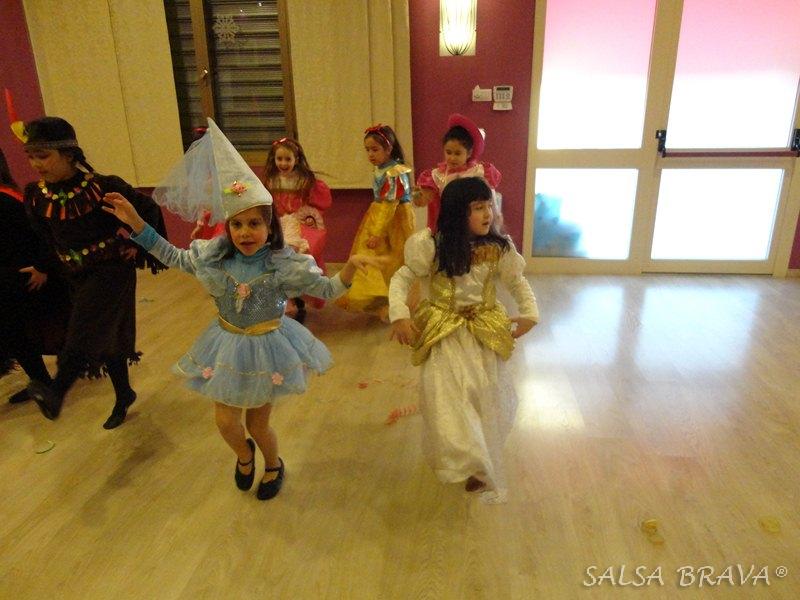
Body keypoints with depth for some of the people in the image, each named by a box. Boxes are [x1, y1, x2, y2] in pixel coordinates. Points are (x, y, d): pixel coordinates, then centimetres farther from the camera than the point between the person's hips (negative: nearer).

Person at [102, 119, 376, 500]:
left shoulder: (285, 265, -19)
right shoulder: (215, 255, -9)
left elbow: (327, 289, -14)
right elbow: (174, 257, 7)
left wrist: (350, 266, -34)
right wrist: (136, 223, 2)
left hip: (267, 347, -3)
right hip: (228, 346, 3)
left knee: (258, 423, 11)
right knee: (226, 422, 5)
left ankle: (274, 466, 46)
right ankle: (244, 455, 43)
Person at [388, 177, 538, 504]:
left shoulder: (499, 248, -7)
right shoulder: (432, 245, -15)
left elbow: (518, 282, 8)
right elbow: (401, 278, -6)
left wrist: (530, 313, -6)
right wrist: (399, 314, -20)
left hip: (485, 332, 3)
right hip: (443, 333, -2)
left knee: (487, 397, 9)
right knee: (445, 396, -10)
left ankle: (480, 464, 35)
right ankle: (474, 465, 11)